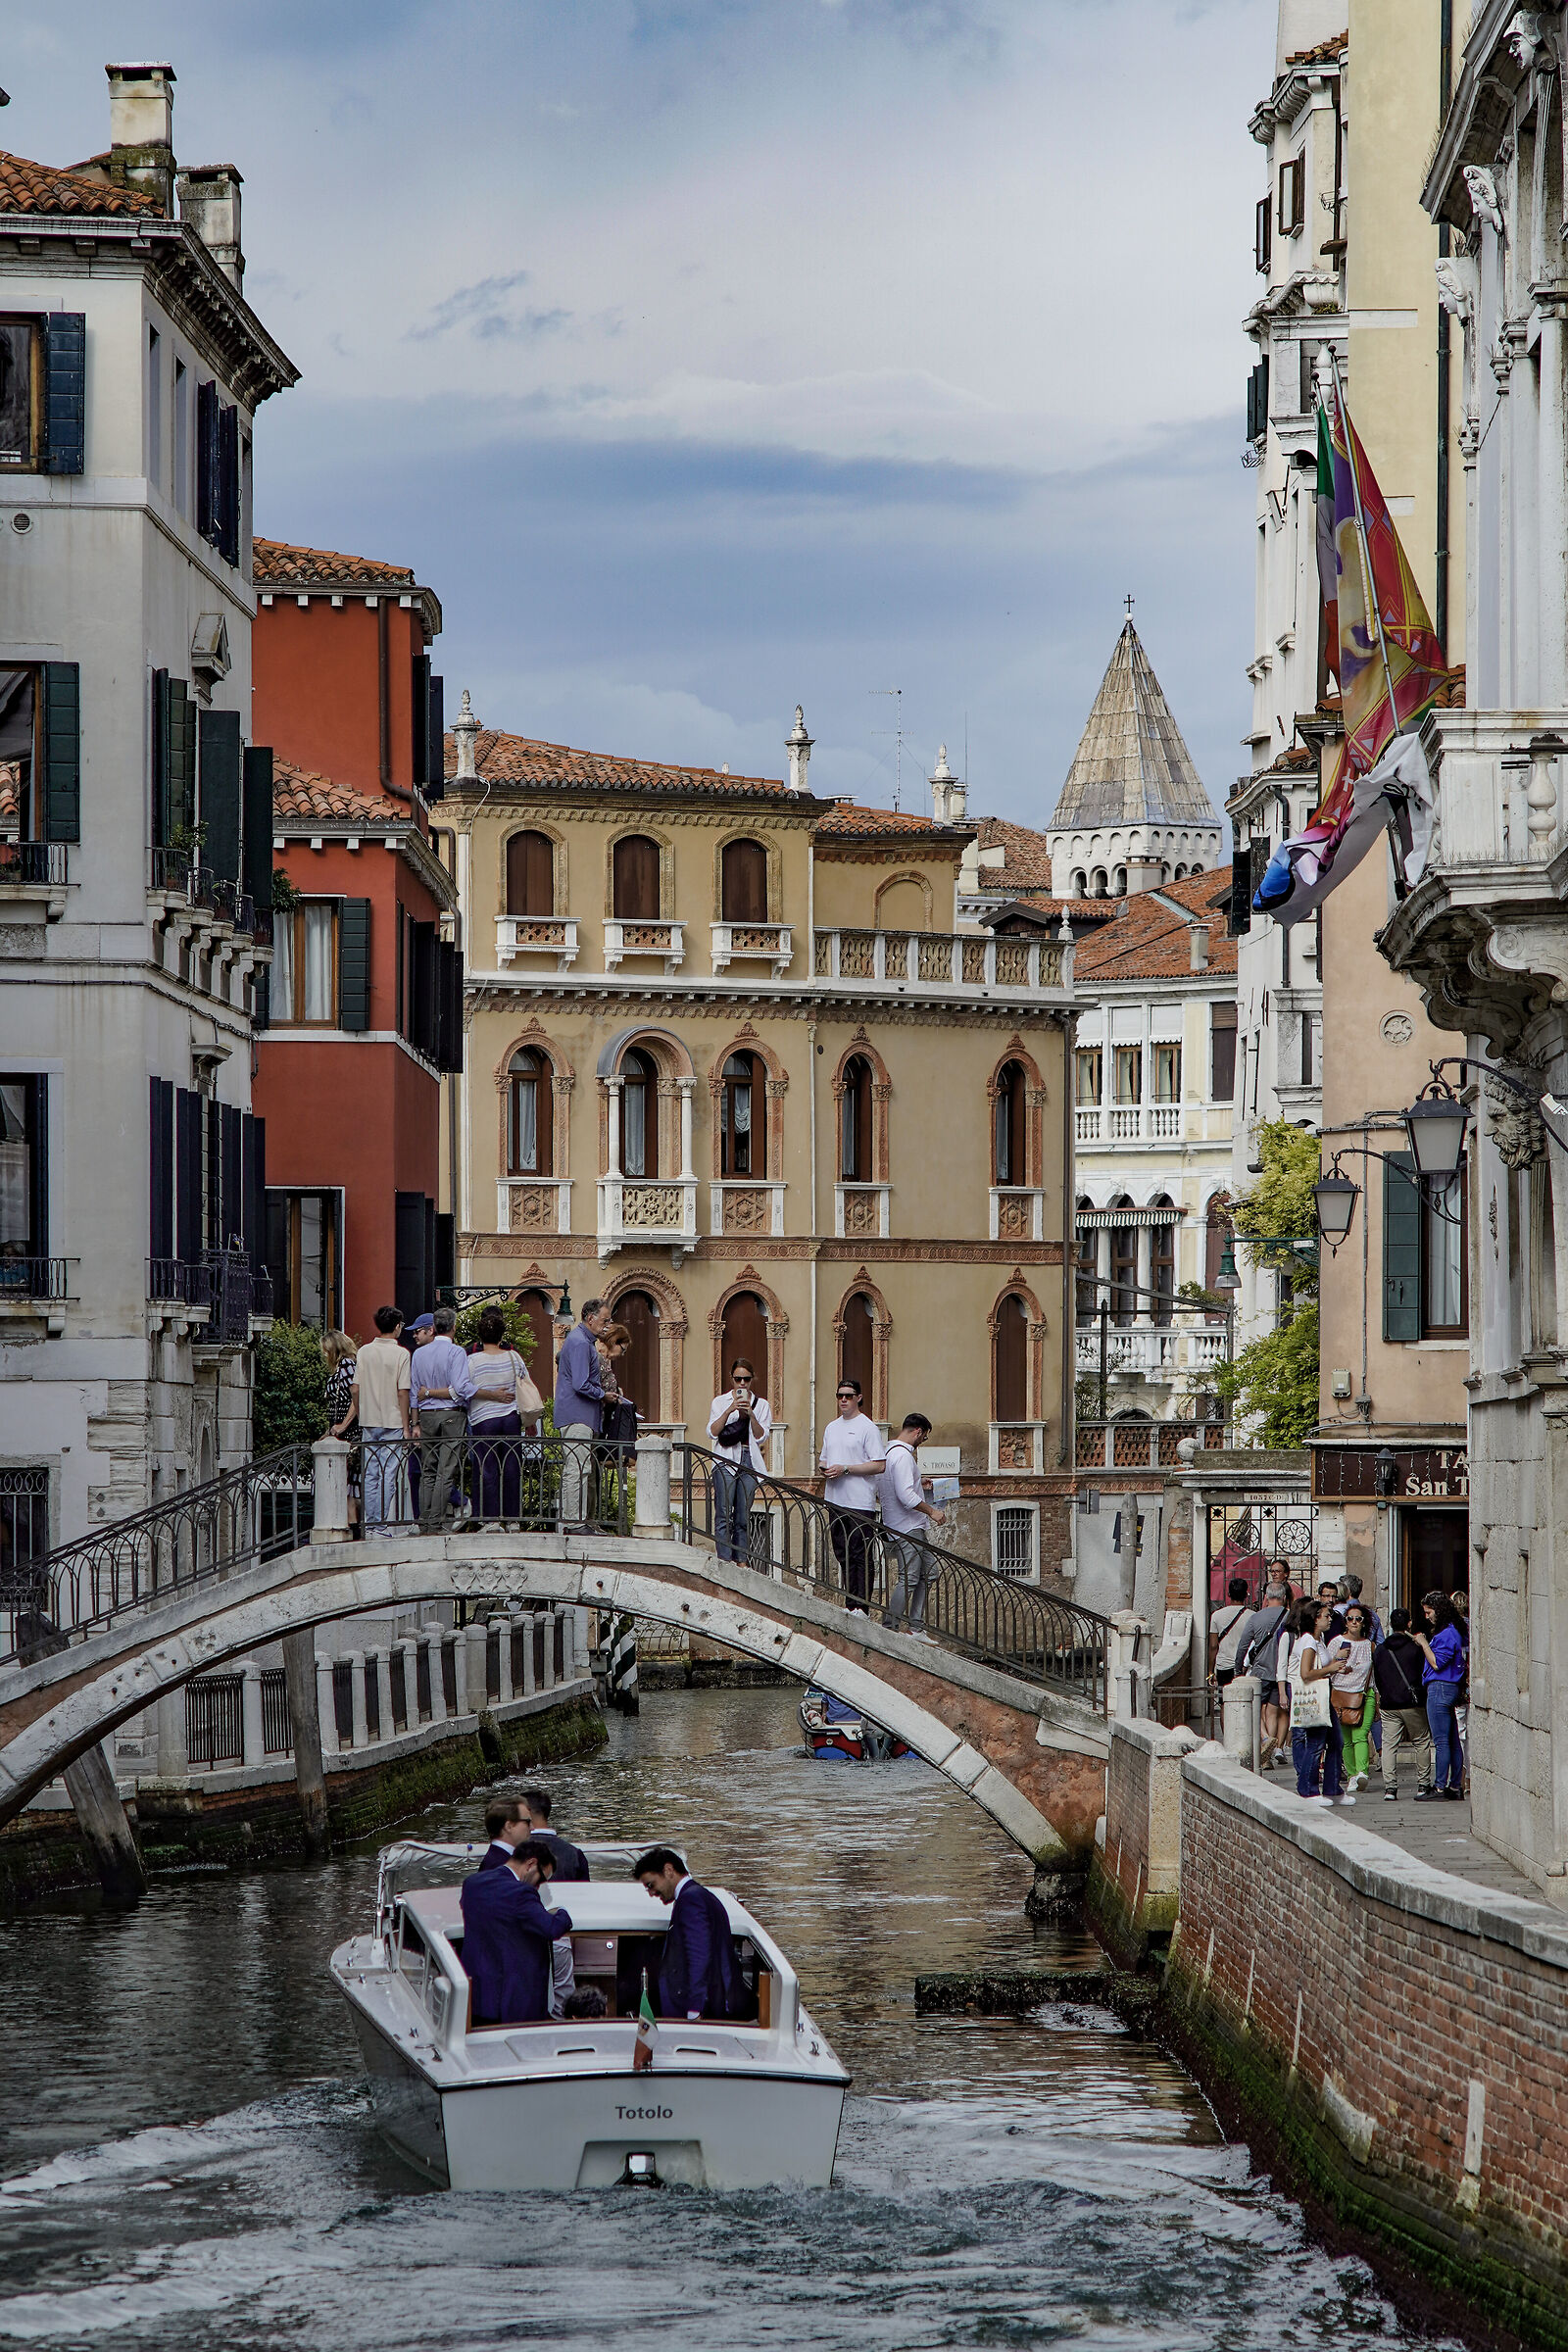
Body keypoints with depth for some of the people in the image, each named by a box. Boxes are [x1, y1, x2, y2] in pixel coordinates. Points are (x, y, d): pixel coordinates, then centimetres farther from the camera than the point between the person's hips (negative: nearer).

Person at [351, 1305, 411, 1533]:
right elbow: (402, 1393, -10)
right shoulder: (400, 1354, -8)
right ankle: (380, 1525, -6)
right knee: (388, 1476, -2)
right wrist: (406, 1427, -5)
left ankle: (369, 1525, 9)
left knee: (370, 1476, 8)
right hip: (392, 1422, -4)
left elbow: (355, 1390, 4)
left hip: (368, 1421, 4)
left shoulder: (364, 1352, 4)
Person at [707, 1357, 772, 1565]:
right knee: (723, 1516, -10)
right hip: (725, 1461, -1)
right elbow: (713, 1432, -2)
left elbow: (761, 1437, 3)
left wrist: (750, 1414, -9)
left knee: (743, 1518, 1)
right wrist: (730, 1410, -13)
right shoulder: (720, 1402, 11)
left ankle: (742, 1562, 3)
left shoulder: (761, 1405, 13)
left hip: (749, 1462, 1)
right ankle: (724, 1562, -14)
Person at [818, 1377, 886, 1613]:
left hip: (860, 1503, -7)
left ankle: (862, 1607, -9)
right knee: (842, 1555, 8)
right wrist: (823, 1467, 2)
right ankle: (850, 1605, 11)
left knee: (860, 1556, -8)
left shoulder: (867, 1427, -5)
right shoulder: (832, 1428, 18)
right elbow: (823, 1459, 27)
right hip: (835, 1502, 7)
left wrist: (845, 1469, -16)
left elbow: (880, 1465, -12)